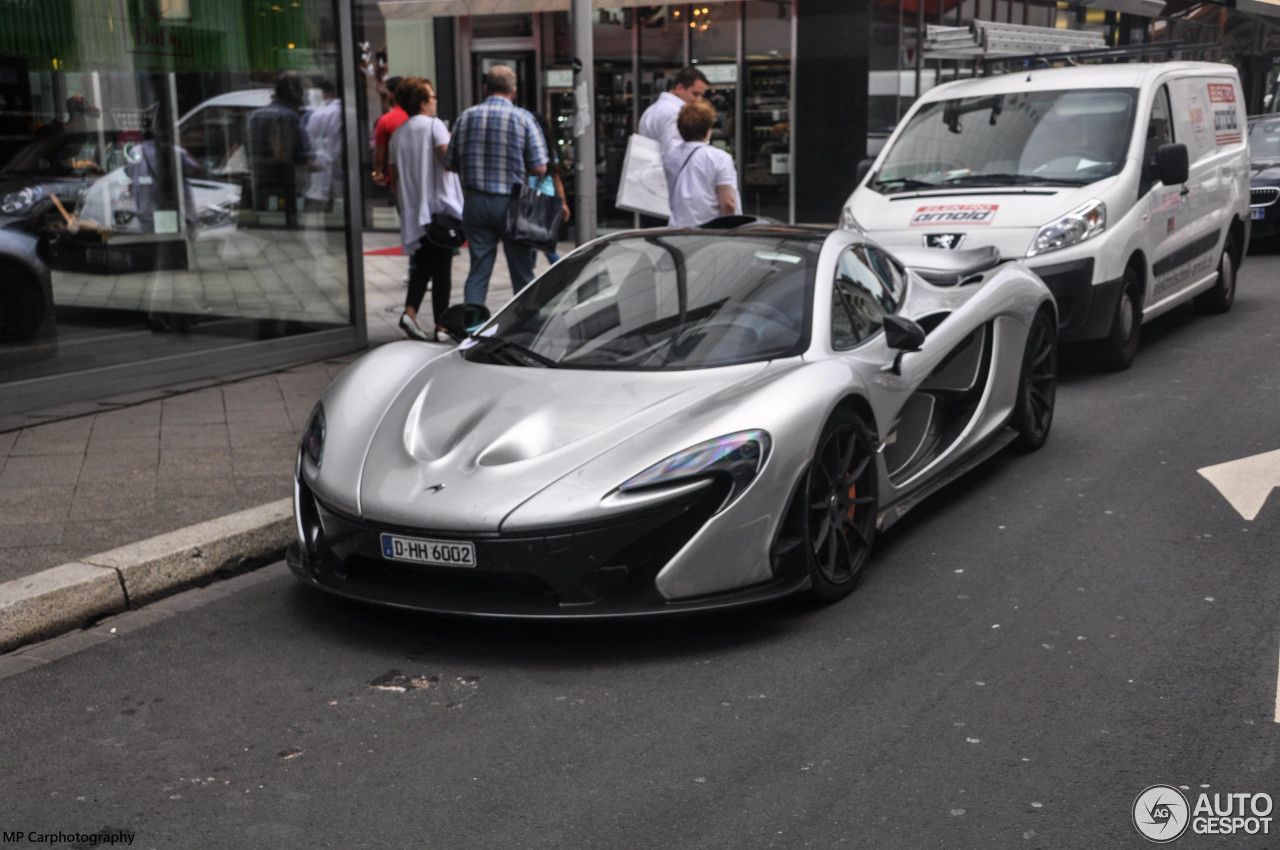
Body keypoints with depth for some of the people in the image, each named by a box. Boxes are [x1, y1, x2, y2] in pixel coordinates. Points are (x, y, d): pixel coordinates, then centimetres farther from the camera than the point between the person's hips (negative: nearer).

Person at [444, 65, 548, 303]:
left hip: (475, 202, 3)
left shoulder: (466, 117, 4)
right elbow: (539, 168, -8)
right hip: (511, 203, -3)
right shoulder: (523, 118, -5)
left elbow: (450, 164, 9)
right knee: (522, 272, 8)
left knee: (478, 269, 6)